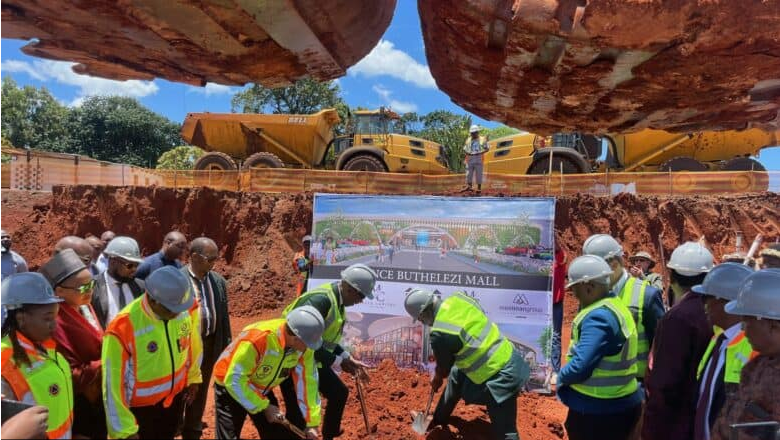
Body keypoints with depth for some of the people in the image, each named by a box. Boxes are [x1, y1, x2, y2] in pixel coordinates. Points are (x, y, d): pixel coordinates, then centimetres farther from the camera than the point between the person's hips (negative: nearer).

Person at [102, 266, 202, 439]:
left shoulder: (187, 309, -17)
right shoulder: (123, 328, -30)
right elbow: (113, 382, -21)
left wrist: (193, 377, 15)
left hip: (176, 397, 5)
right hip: (140, 407, -5)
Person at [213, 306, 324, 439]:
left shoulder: (303, 345, -20)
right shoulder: (256, 339, -38)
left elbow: (307, 381, -12)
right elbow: (234, 381, -32)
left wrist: (312, 423, -12)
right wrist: (264, 407, -27)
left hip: (262, 390, 6)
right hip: (230, 388, -5)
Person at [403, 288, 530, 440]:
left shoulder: (439, 334, -22)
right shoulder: (457, 298, -3)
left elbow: (444, 367, -1)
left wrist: (436, 380, 22)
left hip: (501, 377, -10)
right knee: (456, 375, 28)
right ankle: (438, 420, 47)